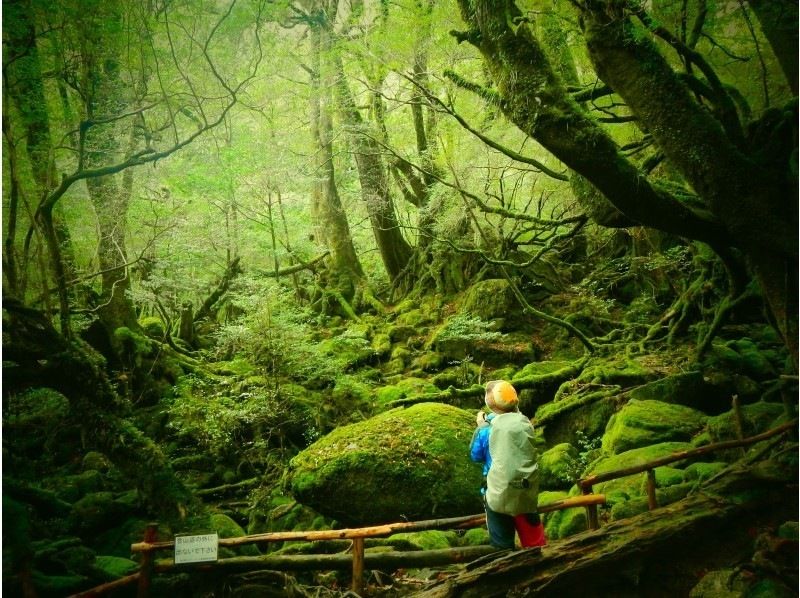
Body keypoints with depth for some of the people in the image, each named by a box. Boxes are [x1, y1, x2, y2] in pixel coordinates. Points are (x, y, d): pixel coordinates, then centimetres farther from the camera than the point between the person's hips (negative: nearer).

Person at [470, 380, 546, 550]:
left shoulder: (487, 428, -12)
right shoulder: (525, 423, -3)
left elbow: (476, 455, 3)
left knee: (502, 544, 9)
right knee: (533, 540, 17)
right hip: (527, 492, 3)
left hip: (499, 493, -3)